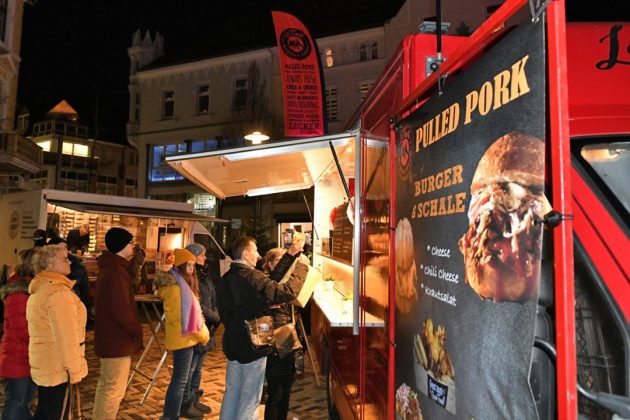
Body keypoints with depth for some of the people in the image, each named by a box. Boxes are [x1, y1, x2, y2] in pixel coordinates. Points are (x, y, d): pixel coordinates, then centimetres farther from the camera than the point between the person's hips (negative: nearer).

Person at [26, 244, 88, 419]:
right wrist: (74, 368, -17)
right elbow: (65, 336, -24)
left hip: (44, 362, 10)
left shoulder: (39, 288, 9)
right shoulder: (58, 292, -24)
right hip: (57, 365, -9)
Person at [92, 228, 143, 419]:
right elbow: (121, 309, -25)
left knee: (105, 384, 21)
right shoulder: (117, 272, -22)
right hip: (118, 339, -11)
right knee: (115, 389, 0)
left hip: (108, 336, 11)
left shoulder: (108, 268, 12)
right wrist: (136, 330, -12)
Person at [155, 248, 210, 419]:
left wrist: (202, 333, 7)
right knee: (180, 379, -6)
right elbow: (182, 317, -19)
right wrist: (202, 335, -12)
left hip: (190, 337, 10)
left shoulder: (183, 283, 13)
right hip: (183, 338, -10)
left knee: (188, 375, 19)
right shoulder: (175, 286, -16)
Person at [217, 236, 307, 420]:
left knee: (232, 392, 20)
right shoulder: (252, 278, -24)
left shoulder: (226, 278, 5)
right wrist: (302, 264, -17)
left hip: (233, 343, 8)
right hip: (252, 345, -8)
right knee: (250, 398, 6)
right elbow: (288, 292, -29)